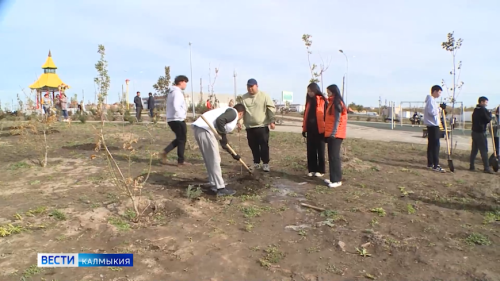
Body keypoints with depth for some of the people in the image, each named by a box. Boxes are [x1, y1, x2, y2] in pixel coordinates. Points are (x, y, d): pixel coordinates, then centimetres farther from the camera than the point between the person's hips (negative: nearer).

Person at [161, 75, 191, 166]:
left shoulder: (172, 92, 18)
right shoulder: (177, 92, -14)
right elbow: (176, 107, -27)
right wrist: (182, 116, -19)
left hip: (171, 119, 10)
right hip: (178, 119, -10)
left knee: (179, 139, 19)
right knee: (182, 140, 2)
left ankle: (165, 152, 8)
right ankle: (181, 161, 9)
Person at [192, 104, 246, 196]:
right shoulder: (233, 112, 3)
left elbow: (224, 142, 33)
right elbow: (219, 120, -19)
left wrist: (233, 154, 38)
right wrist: (224, 135, -7)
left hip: (200, 129, 10)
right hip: (204, 129, -10)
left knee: (210, 160, 18)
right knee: (214, 160, -3)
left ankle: (215, 185, 28)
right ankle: (220, 188, 4)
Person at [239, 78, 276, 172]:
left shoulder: (264, 96, -2)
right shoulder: (244, 98, 6)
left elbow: (271, 108, -4)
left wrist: (272, 121, -10)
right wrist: (239, 122, -4)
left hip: (262, 126, -3)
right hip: (249, 127, 3)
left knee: (264, 146, -1)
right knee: (253, 146, 10)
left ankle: (265, 164, 10)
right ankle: (256, 163, 24)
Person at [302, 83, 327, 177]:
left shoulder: (323, 101, -6)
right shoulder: (309, 101, 12)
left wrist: (325, 129, -11)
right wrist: (304, 128, 11)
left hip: (319, 130, -5)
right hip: (310, 130, 5)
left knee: (320, 151, 6)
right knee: (311, 151, 8)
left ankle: (320, 170, 15)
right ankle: (312, 169, 17)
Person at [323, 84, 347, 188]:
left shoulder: (337, 103, -10)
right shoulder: (332, 103, 18)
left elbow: (337, 120, -16)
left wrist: (333, 133, -20)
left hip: (335, 134, -9)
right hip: (330, 133, 9)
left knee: (334, 156, -9)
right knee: (331, 156, 11)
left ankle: (337, 180, -5)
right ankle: (333, 178, 17)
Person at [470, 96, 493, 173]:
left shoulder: (475, 110, 13)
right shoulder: (483, 110, -12)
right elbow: (488, 119, -9)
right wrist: (490, 114, 5)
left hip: (474, 132, 8)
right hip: (481, 132, -8)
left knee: (474, 150, 10)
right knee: (484, 150, -4)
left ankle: (472, 166, 11)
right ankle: (486, 168, -2)